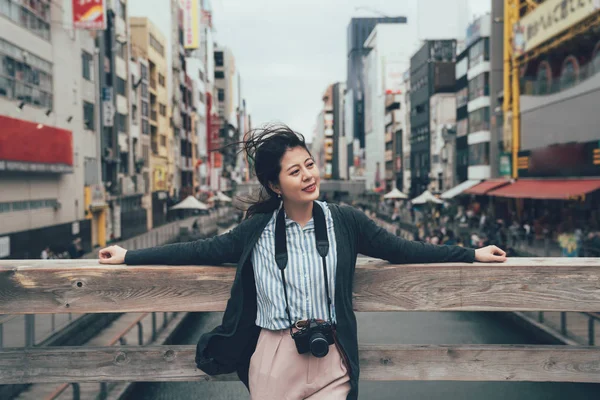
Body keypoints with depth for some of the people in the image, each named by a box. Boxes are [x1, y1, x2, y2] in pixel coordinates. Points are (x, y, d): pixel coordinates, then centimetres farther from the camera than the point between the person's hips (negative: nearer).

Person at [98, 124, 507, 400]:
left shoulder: (346, 221, -2)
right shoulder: (257, 230, -1)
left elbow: (402, 249, 4)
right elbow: (204, 250, 5)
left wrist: (471, 254, 6)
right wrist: (130, 256, 7)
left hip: (330, 361, 0)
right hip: (272, 360, 1)